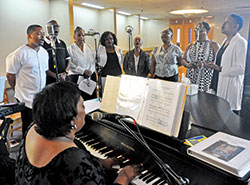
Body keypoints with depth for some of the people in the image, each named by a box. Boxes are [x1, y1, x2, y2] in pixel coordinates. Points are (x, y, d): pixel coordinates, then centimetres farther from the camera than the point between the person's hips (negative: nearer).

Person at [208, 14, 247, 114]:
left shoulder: (240, 42, -11)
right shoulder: (225, 41, 15)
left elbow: (241, 69, -17)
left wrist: (220, 69, -21)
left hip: (230, 87, -8)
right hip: (220, 85, 8)